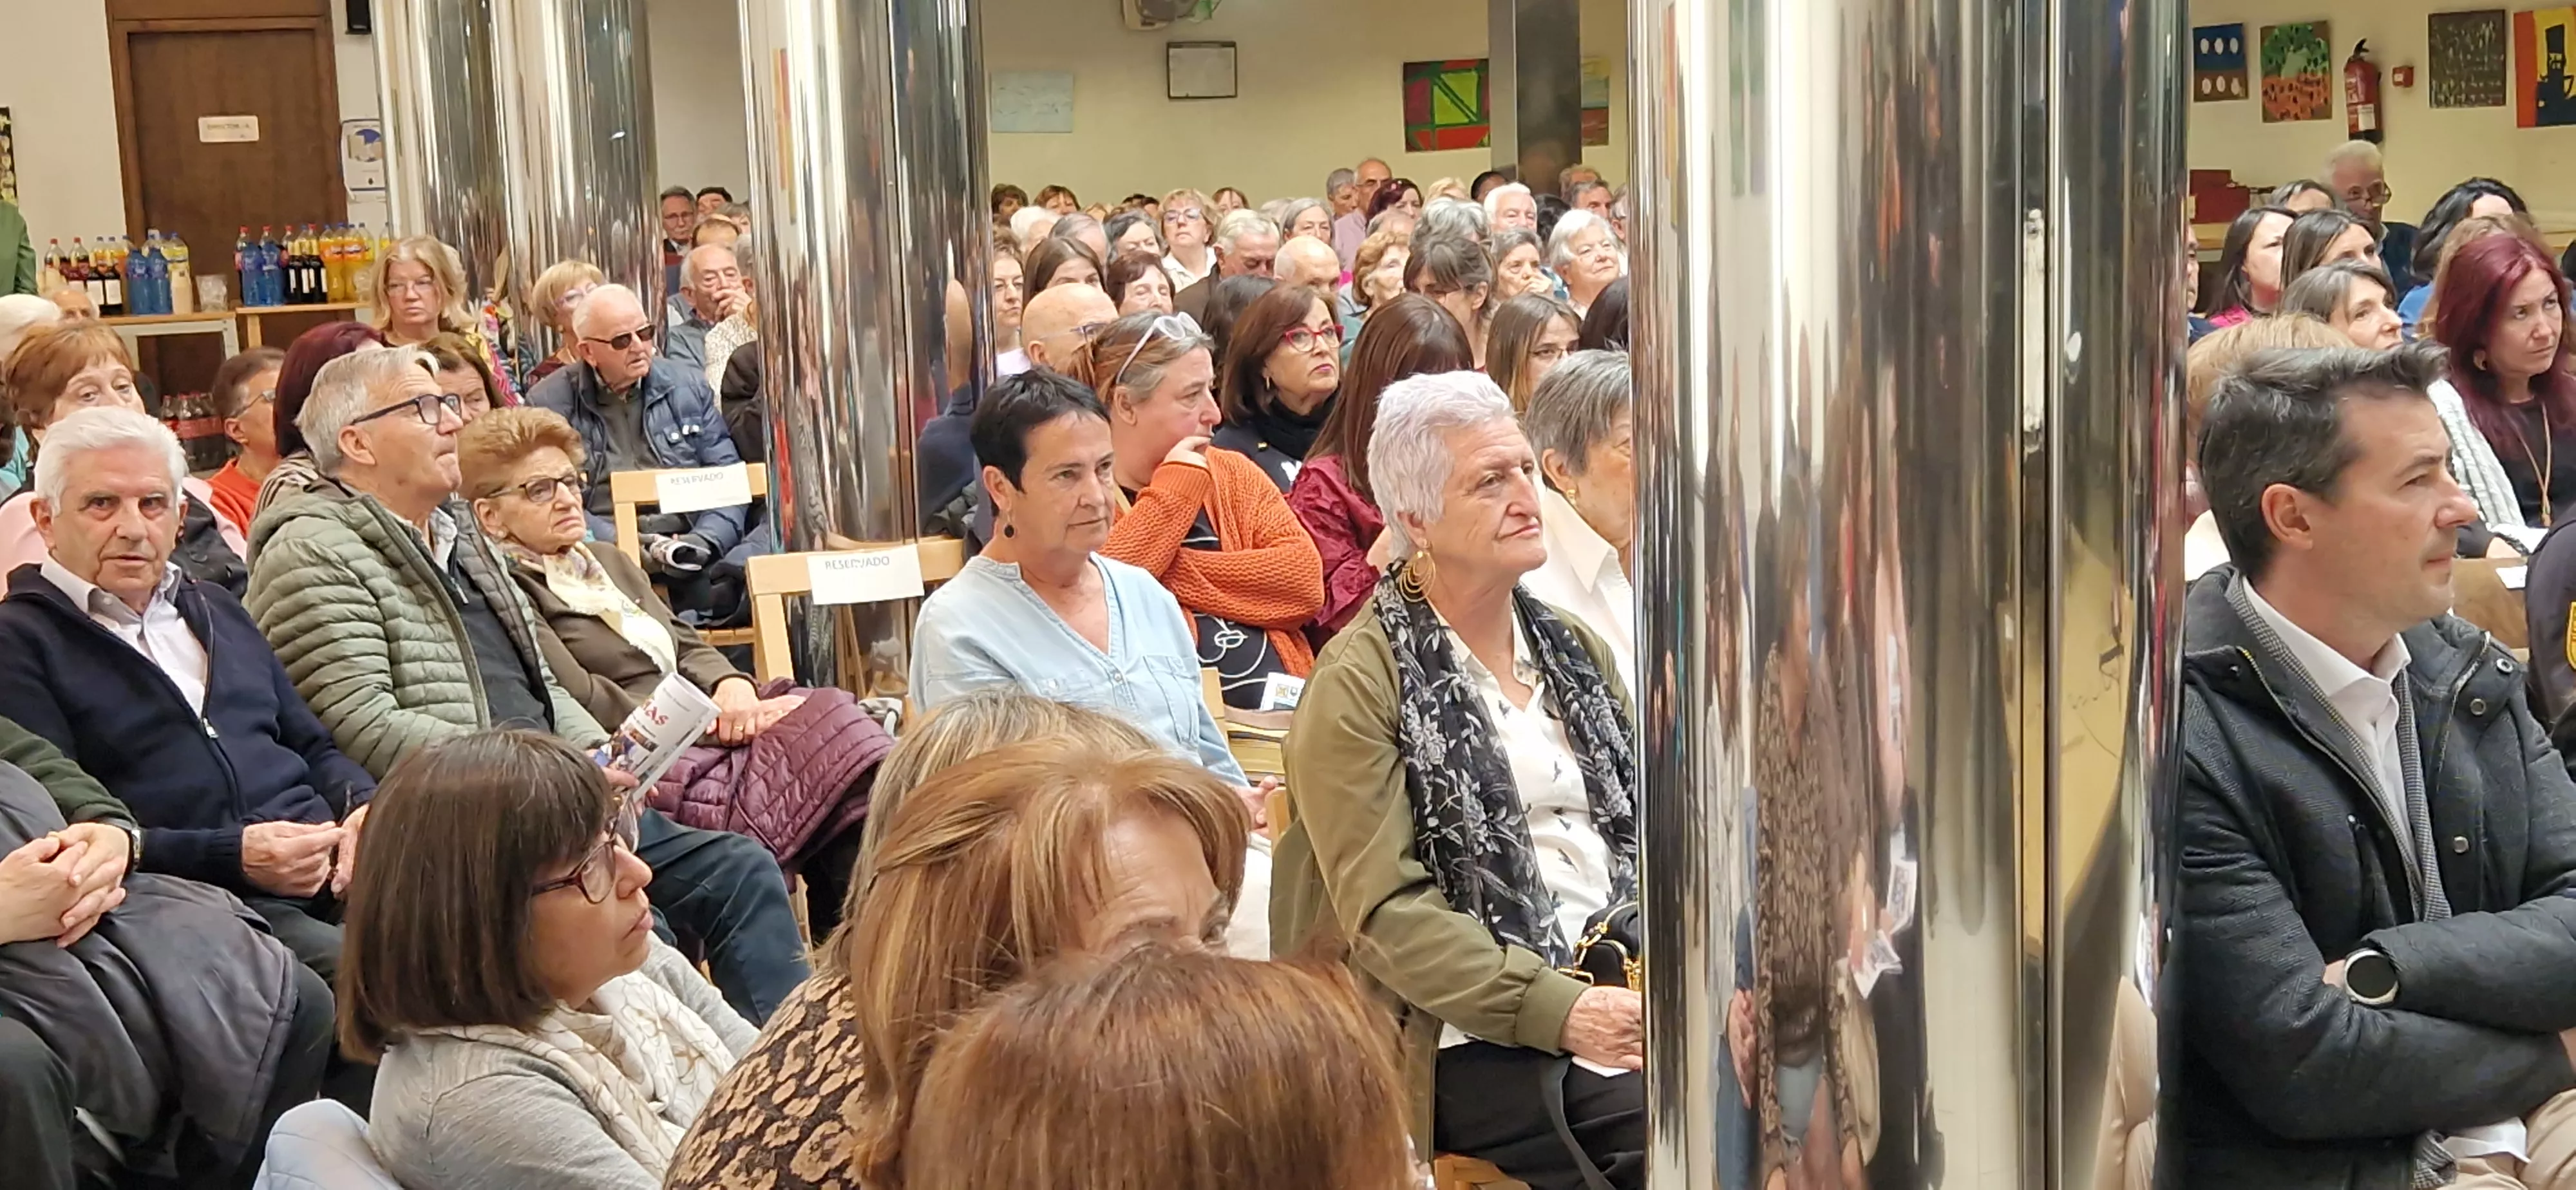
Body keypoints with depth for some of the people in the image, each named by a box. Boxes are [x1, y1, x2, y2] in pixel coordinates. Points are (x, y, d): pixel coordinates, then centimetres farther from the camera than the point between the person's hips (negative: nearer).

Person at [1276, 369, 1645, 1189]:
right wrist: (1558, 1011, -20)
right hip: (1484, 1038, -6)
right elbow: (1386, 910, -10)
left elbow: (1646, 829, 18)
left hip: (1628, 1001, 7)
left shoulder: (1578, 652, 20)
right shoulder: (1358, 681, -3)